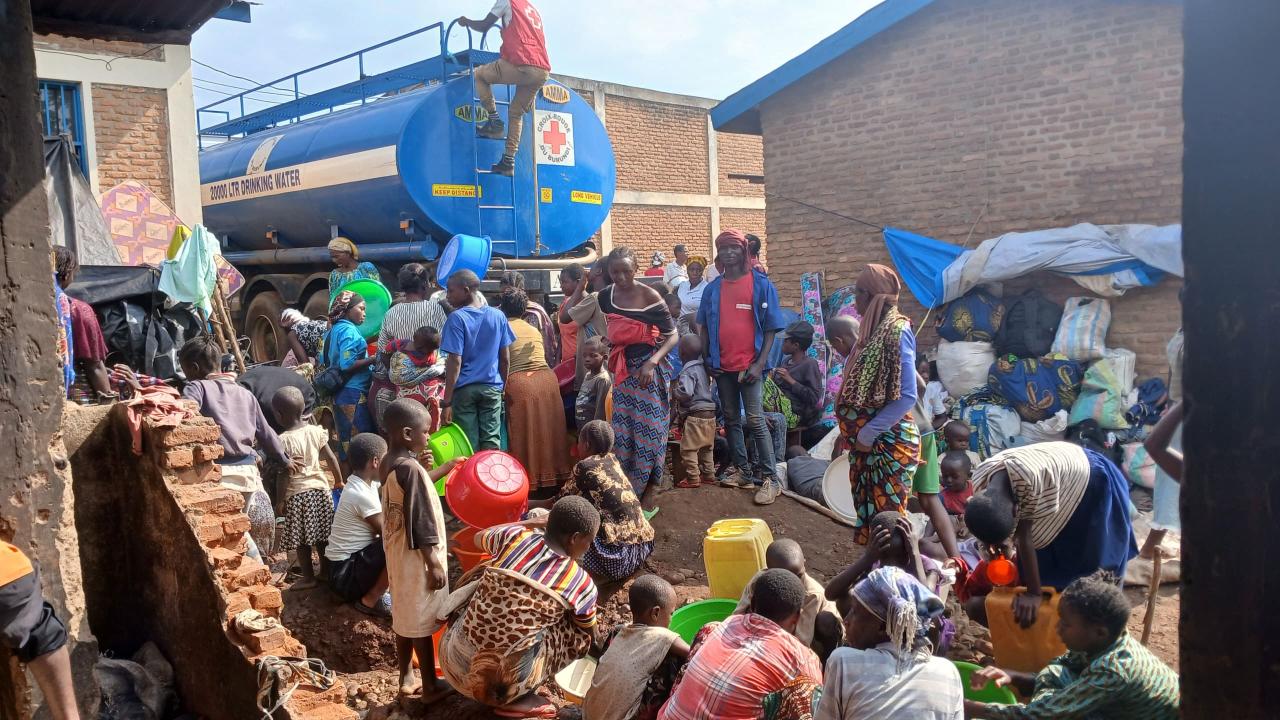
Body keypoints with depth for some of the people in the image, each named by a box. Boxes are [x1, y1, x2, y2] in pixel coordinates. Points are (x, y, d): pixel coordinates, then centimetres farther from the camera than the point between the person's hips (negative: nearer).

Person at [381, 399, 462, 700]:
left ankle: (406, 678, 30)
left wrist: (443, 469, 20)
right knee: (421, 620, 4)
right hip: (416, 557, -9)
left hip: (397, 552, 9)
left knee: (404, 616, 18)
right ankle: (430, 685, 16)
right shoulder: (411, 468, -24)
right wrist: (434, 564, -18)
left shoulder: (390, 463, 3)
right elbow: (419, 523, -24)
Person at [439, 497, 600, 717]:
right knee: (577, 628, 10)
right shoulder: (581, 584, -8)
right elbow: (589, 638, 12)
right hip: (502, 679, -4)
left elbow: (479, 538, 23)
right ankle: (516, 699, 10)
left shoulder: (515, 537, -3)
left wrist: (533, 522, 27)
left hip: (454, 660, 4)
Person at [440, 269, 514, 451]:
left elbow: (455, 361, -13)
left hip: (464, 389, -3)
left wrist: (447, 402, -11)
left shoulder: (457, 318, -9)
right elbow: (505, 358, 6)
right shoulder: (498, 316, 4)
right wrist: (504, 386, 19)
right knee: (491, 442, 6)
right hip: (492, 388, 3)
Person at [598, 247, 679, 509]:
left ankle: (648, 495, 10)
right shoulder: (606, 296, 3)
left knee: (649, 431, 0)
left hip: (648, 370, -5)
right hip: (620, 372, 5)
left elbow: (672, 336, -12)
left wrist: (652, 362, -22)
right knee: (622, 433, 8)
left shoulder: (650, 297, -11)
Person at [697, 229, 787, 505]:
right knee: (730, 419, 10)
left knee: (755, 420, -9)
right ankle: (742, 470, 21)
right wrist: (707, 359, 1)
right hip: (722, 366, 5)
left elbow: (770, 328, -4)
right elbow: (704, 326, 13)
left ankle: (770, 479, -5)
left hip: (749, 365, -5)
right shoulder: (712, 288, 8)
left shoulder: (761, 284, -3)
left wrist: (760, 363, -12)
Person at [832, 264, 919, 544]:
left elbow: (907, 396, -21)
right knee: (867, 512, 15)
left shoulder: (897, 332, -17)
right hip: (866, 440, 9)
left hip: (888, 442, -9)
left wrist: (868, 434, -18)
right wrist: (851, 431, 12)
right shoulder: (874, 329, 9)